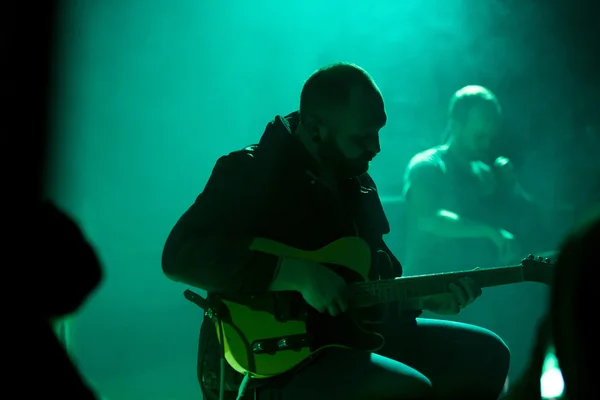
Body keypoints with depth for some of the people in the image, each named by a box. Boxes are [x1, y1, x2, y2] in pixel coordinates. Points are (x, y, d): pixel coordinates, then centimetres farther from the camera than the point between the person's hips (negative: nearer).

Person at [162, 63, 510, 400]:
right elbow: (181, 255, -27)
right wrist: (299, 274, -32)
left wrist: (428, 296, 2)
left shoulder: (356, 180, 14)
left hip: (348, 336, 9)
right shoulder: (249, 172, -12)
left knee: (486, 354, 6)